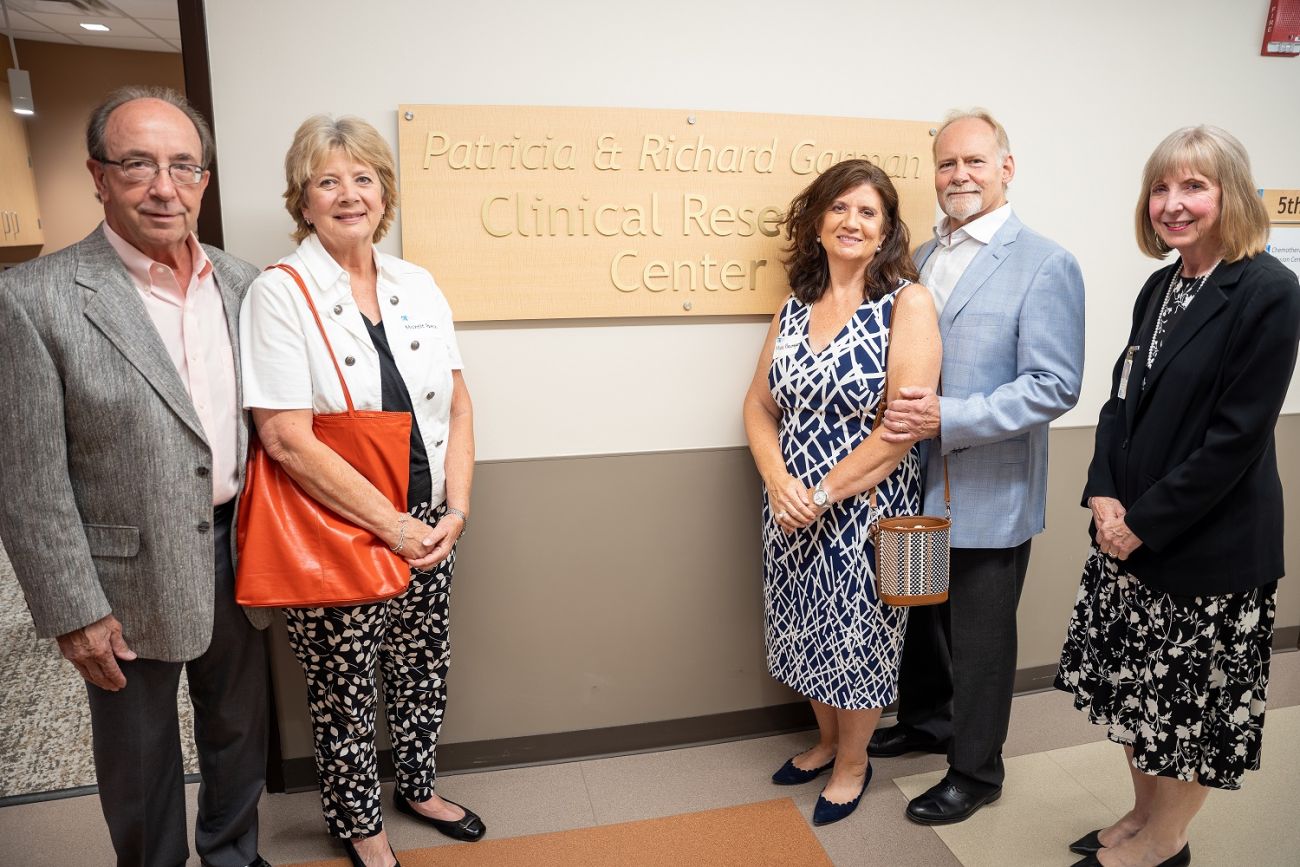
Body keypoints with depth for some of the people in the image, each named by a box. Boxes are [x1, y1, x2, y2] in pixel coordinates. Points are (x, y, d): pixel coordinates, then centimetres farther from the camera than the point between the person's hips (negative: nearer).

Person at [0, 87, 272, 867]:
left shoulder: (242, 283, 0)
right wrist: (74, 610, -12)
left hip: (237, 555, 5)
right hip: (130, 577, -4)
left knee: (241, 729, 22)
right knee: (140, 758, 17)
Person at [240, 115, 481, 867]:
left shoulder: (417, 286, 5)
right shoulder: (280, 294, -10)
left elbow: (457, 406, 7)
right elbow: (287, 438, -17)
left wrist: (455, 512, -5)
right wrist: (395, 526, -16)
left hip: (428, 531, 5)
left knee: (424, 674, 19)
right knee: (346, 694, 12)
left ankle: (417, 788, 45)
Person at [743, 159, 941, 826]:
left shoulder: (907, 303, -11)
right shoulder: (795, 307, 5)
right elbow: (759, 406, 6)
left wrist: (825, 493, -17)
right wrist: (779, 482, -12)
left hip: (866, 510, -5)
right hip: (793, 509, 5)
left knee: (858, 637, 11)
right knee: (808, 631, 18)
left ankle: (853, 762, 36)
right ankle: (826, 740, 44)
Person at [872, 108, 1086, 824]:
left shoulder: (1045, 265, -11)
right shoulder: (922, 258, 9)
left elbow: (1055, 387, -17)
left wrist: (948, 419, -24)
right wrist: (898, 413, -1)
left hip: (989, 494, -6)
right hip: (916, 484, 6)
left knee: (980, 638, 10)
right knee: (920, 616, 22)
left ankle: (975, 772, 30)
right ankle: (925, 721, 46)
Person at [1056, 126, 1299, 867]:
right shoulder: (1161, 287, 8)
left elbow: (1238, 436, -19)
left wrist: (1147, 521, -17)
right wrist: (1104, 494, -4)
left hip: (1211, 543, -7)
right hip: (1131, 531, 7)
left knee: (1193, 700, 10)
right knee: (1135, 687, 18)